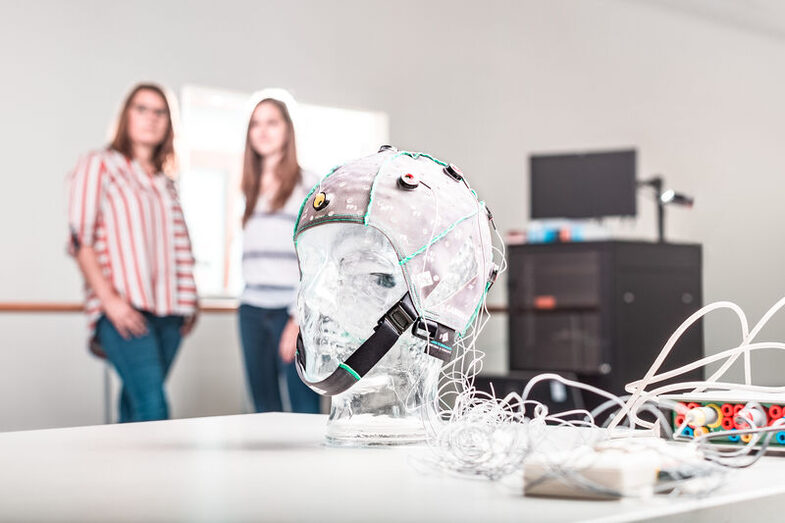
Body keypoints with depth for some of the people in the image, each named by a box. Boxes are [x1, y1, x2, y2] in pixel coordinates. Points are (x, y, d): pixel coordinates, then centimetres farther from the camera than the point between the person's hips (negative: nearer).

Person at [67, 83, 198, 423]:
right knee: (153, 407, -19)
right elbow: (80, 239, -4)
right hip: (124, 309, -5)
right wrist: (109, 299, -14)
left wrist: (189, 304, 9)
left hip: (168, 311, 6)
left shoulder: (165, 183, 22)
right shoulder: (99, 165, 5)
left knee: (135, 407, 2)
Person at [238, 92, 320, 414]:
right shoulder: (251, 190, 18)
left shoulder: (307, 186, -1)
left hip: (291, 311, -6)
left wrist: (299, 318, -14)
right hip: (252, 311, 6)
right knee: (264, 412, 5)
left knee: (305, 410, -10)